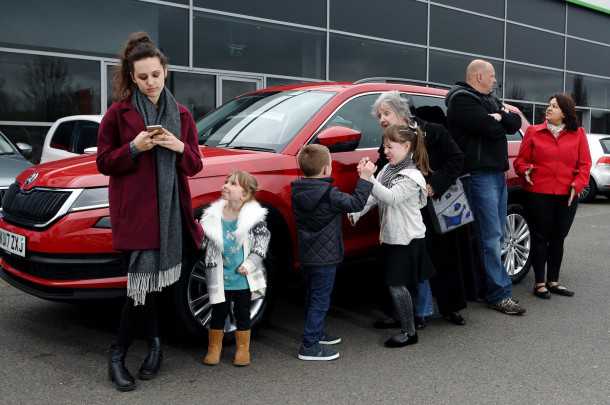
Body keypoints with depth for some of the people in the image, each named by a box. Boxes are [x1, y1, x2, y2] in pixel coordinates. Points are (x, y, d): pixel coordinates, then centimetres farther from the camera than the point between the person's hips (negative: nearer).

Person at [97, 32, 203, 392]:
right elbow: (104, 163, 2)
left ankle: (120, 354, 19)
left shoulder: (181, 115, 11)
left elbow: (195, 165, 13)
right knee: (145, 280, -8)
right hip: (136, 210, -3)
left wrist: (178, 147, -8)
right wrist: (134, 149, -15)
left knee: (149, 280, 5)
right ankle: (155, 344, 12)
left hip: (171, 209, 3)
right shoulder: (119, 112, 1)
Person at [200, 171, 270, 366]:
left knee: (242, 313, 13)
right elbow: (205, 243, 4)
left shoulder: (254, 215, -11)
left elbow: (263, 240, -7)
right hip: (220, 277, 1)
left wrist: (250, 263, -13)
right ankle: (214, 348, 28)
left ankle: (243, 349, 28)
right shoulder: (213, 215, -5)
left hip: (243, 277, -1)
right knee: (219, 312, 12)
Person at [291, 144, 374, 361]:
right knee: (320, 300, 0)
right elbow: (355, 203, -20)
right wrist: (365, 177, -13)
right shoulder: (328, 194, -22)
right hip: (324, 257, -8)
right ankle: (309, 346, 3)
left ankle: (316, 333, 37)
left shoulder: (298, 191, 2)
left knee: (312, 296, 21)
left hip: (307, 254, 8)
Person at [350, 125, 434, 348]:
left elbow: (391, 198, -31)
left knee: (397, 284, -5)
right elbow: (374, 197, 6)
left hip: (407, 239, -8)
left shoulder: (412, 176, -17)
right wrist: (357, 213, -7)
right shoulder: (388, 169, 7)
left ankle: (409, 332, 6)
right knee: (396, 282, 17)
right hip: (391, 236, 8)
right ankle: (400, 318, 34)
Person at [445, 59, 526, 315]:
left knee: (496, 235, 11)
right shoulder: (462, 100, -9)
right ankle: (499, 294, -5)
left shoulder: (490, 99, 21)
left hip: (497, 172, 9)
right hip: (479, 174, -9)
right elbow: (492, 129, -20)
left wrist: (501, 116, -7)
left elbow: (515, 124, 11)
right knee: (491, 236, -9)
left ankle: (491, 286, 19)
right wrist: (502, 120, 1)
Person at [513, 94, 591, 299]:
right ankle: (540, 283, 14)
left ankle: (553, 281, 24)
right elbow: (520, 160, 5)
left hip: (567, 197, 2)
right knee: (540, 238, 4)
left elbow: (584, 164, 5)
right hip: (539, 195, -2)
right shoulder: (533, 132, 2)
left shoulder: (578, 134, 6)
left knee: (558, 239, 12)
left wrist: (577, 184, -9)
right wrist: (525, 171, -15)